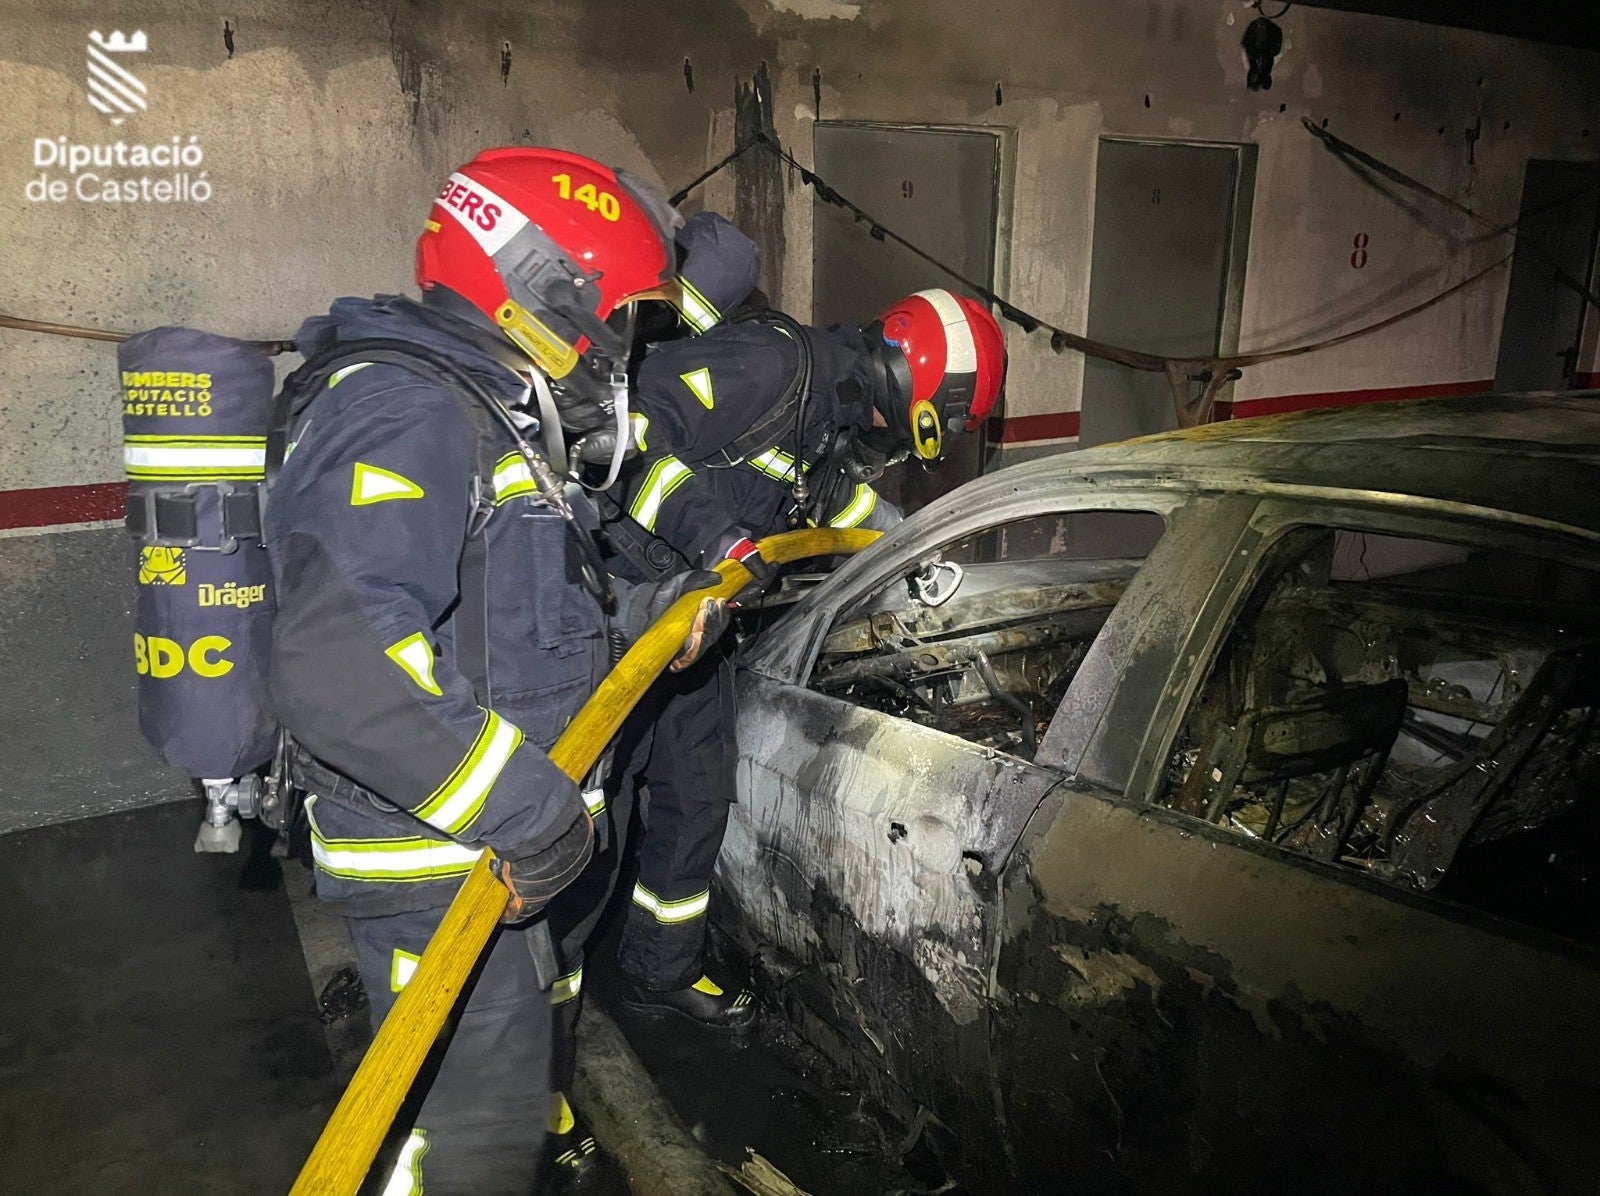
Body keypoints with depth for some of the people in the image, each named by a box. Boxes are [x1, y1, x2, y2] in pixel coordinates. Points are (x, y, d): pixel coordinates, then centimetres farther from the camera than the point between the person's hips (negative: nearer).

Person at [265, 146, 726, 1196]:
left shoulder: (482, 415, 13)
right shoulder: (403, 412, -22)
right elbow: (337, 672, -34)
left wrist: (645, 617, 11)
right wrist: (525, 804, -30)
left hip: (492, 841, 10)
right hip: (438, 869, -10)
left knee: (506, 1077, 27)